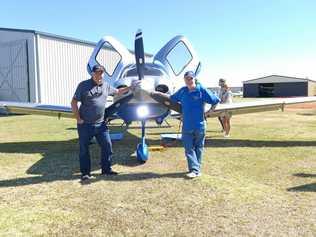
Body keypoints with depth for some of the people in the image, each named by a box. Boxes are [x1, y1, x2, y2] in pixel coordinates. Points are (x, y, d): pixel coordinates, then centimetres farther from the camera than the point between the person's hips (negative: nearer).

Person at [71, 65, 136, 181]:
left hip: (100, 123, 4)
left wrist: (130, 87, 18)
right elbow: (74, 102, -6)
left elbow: (118, 91, 24)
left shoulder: (106, 85, 8)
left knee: (107, 146, 6)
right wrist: (78, 119, -10)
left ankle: (106, 169, 22)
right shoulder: (83, 85, -6)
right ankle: (85, 173, 18)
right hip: (85, 124, -4)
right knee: (84, 149, 4)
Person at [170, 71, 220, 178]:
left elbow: (215, 101, 0)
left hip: (199, 125, -3)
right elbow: (172, 99, 20)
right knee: (189, 148, 0)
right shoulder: (182, 91, 4)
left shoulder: (201, 90, -8)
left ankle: (197, 169, 17)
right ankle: (194, 169, 6)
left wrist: (210, 111, 1)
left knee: (198, 148, 9)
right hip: (187, 125, 3)